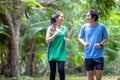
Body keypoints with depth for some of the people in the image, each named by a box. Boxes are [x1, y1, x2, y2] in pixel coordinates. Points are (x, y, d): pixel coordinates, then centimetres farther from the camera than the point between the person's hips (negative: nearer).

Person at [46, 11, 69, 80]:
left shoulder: (65, 28, 7)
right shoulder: (51, 28, -1)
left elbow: (68, 39, 20)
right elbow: (47, 41, -5)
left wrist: (66, 39, -4)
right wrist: (55, 34, -18)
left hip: (61, 53, 2)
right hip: (52, 53, -1)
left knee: (61, 69, -10)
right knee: (53, 70, 2)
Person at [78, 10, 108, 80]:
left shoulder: (101, 26, -3)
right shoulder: (84, 27, 1)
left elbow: (106, 38, 5)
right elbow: (79, 38, 9)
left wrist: (101, 44, -14)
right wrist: (84, 43, -12)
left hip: (99, 55, -2)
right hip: (88, 55, 2)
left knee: (99, 72, -4)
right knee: (90, 73, 6)